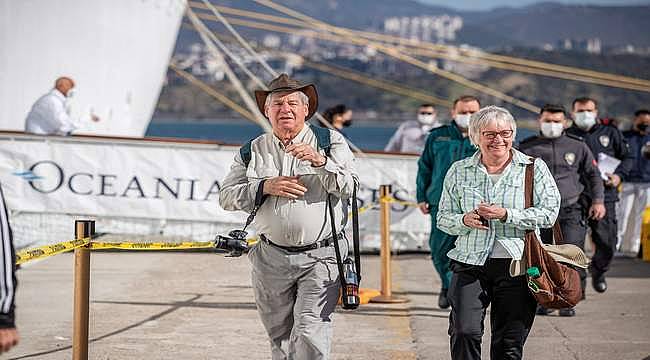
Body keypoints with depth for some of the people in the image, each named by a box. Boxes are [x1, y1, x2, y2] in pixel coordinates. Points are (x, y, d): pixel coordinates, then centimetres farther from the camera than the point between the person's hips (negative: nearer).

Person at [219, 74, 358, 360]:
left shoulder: (331, 142, 3)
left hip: (319, 258, -3)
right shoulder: (253, 151, 10)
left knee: (310, 333, -16)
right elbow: (226, 196, 5)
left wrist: (320, 161, -24)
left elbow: (349, 187, -9)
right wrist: (265, 187, -10)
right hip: (271, 259, 3)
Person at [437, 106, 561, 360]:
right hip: (470, 265, 1)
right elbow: (443, 218, 13)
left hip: (517, 265, -1)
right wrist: (465, 220, -9)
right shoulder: (459, 171, 10)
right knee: (464, 333, -15)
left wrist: (506, 215, -15)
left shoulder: (534, 168, 4)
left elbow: (549, 213, -5)